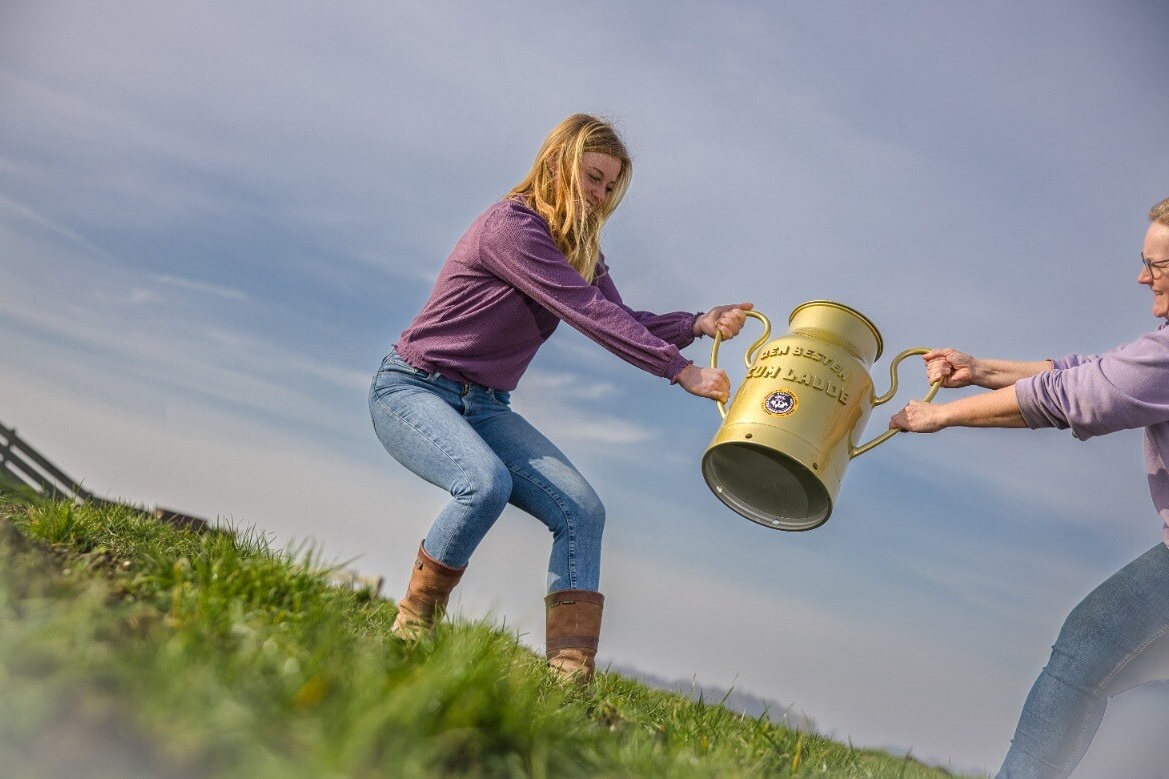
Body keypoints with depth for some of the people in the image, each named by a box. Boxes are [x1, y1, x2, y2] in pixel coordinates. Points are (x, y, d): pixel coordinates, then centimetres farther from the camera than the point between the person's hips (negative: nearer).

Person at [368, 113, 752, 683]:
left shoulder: (579, 249, 11)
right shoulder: (510, 225, -18)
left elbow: (622, 320, 4)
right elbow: (588, 313, -24)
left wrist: (699, 324, -12)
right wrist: (682, 372, -24)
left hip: (485, 406, 8)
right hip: (412, 389, -8)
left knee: (582, 510, -12)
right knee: (486, 482, -36)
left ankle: (570, 674, -14)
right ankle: (411, 628, -13)